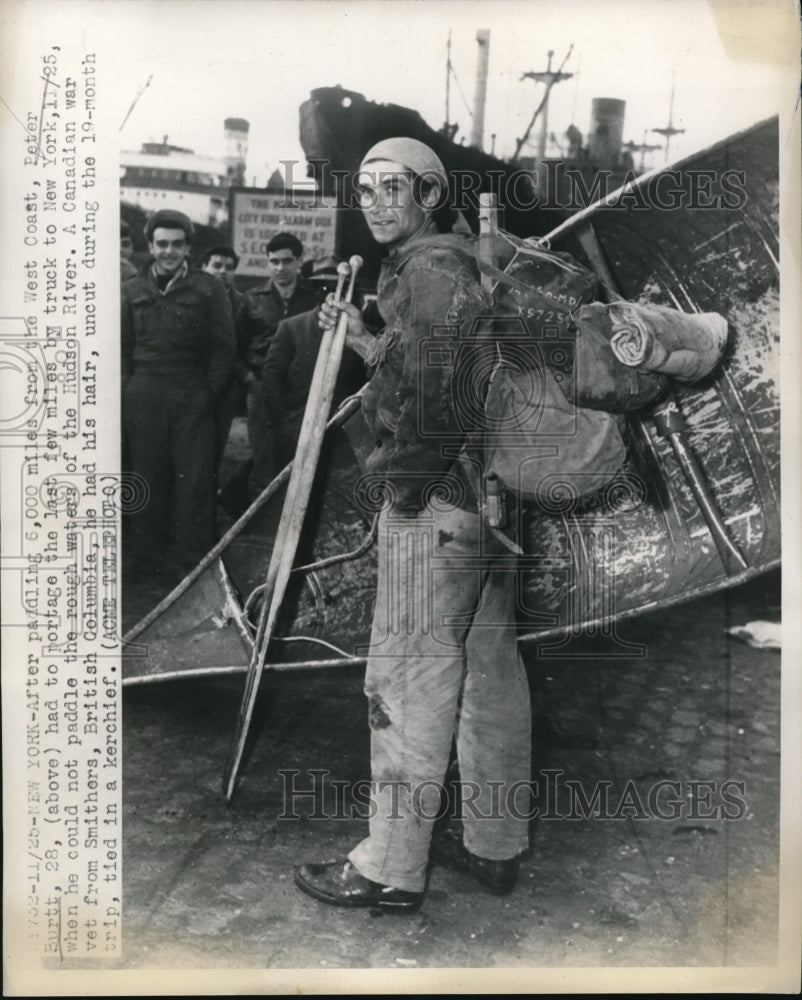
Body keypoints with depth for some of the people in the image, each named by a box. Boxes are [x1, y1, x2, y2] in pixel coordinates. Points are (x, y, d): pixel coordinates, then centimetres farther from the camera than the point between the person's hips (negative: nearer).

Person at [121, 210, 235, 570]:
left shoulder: (208, 289, 3)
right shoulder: (132, 290, 11)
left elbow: (224, 347, 2)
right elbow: (122, 348, 13)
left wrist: (208, 391, -4)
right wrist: (127, 391, 3)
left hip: (193, 399, -2)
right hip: (143, 400, 2)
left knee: (194, 479, -2)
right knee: (147, 477, 7)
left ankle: (196, 559, 7)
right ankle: (146, 555, 18)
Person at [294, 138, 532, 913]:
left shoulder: (428, 269, -12)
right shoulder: (464, 267, 20)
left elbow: (431, 389, -25)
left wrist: (403, 485, -15)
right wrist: (360, 339, 20)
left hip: (434, 506, -10)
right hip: (491, 500, 10)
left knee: (408, 684, -1)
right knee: (489, 674, 15)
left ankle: (389, 870, 11)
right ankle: (495, 846, 28)